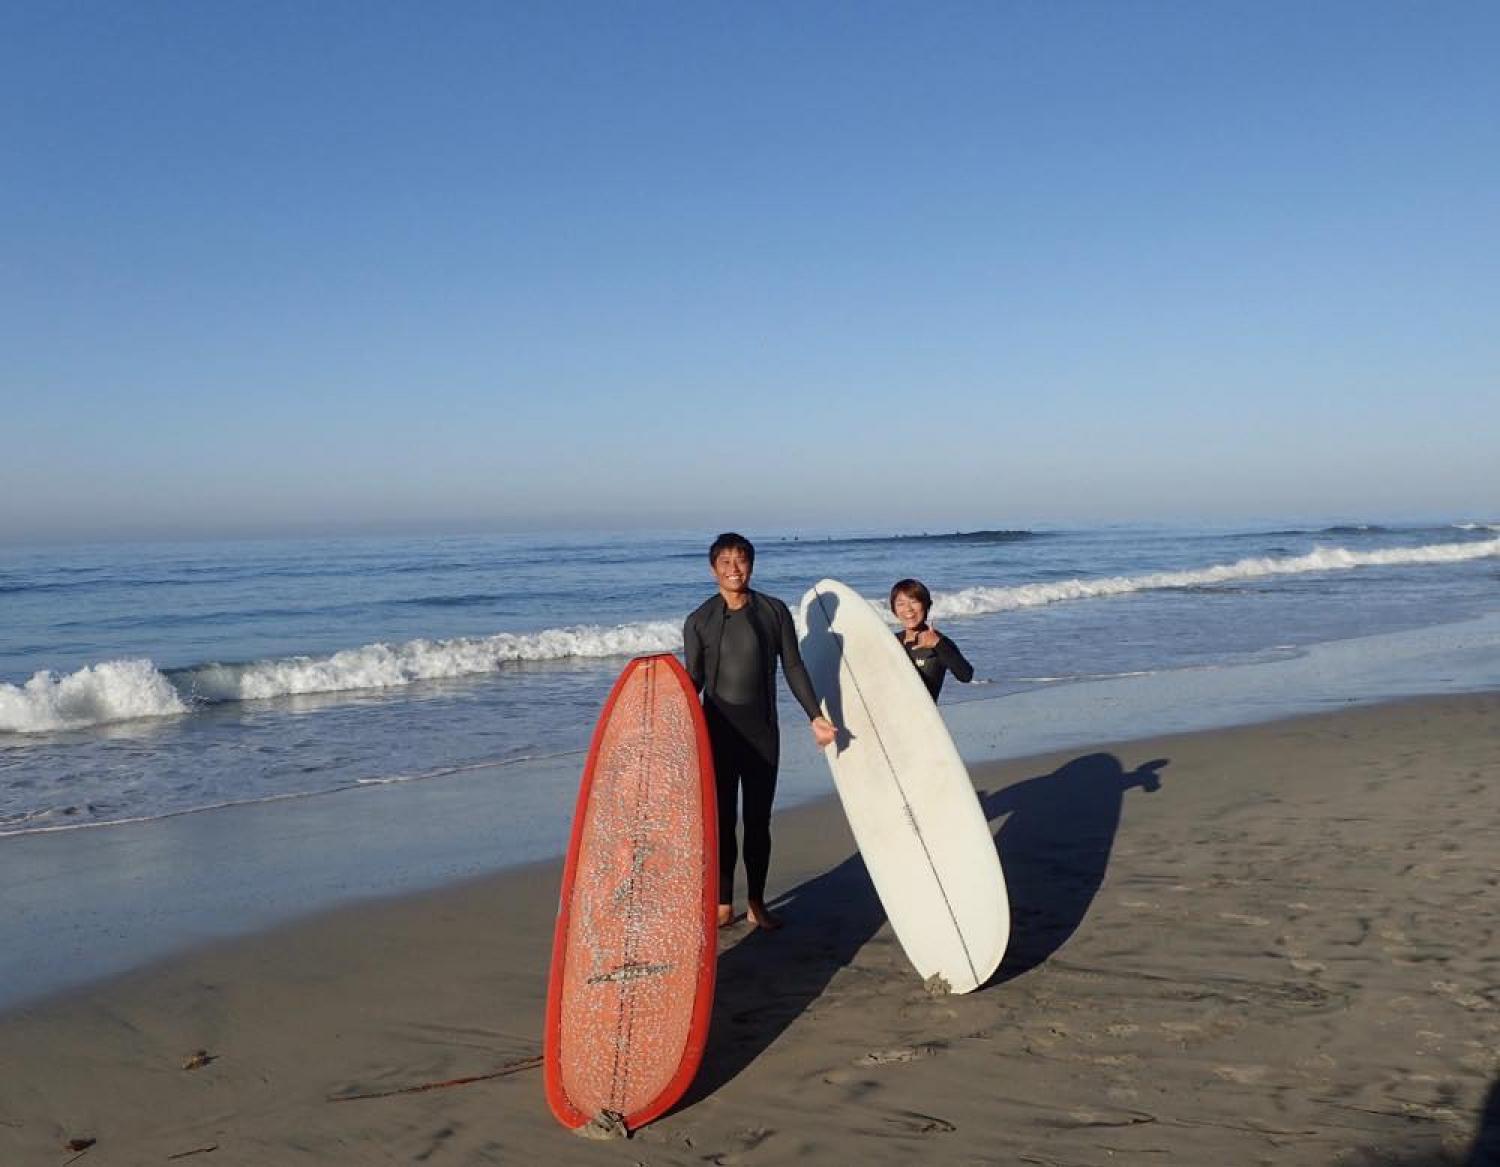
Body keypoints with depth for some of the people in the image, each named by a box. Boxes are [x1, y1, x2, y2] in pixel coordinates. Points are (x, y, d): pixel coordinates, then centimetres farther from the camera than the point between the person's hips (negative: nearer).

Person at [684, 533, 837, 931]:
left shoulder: (774, 611, 1)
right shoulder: (699, 621, -1)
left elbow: (793, 667, 5)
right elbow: (694, 680, 2)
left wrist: (815, 716, 2)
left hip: (762, 732, 1)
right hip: (718, 733, -1)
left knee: (759, 821, 8)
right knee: (722, 820, 5)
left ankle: (758, 903, 19)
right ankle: (723, 904, 16)